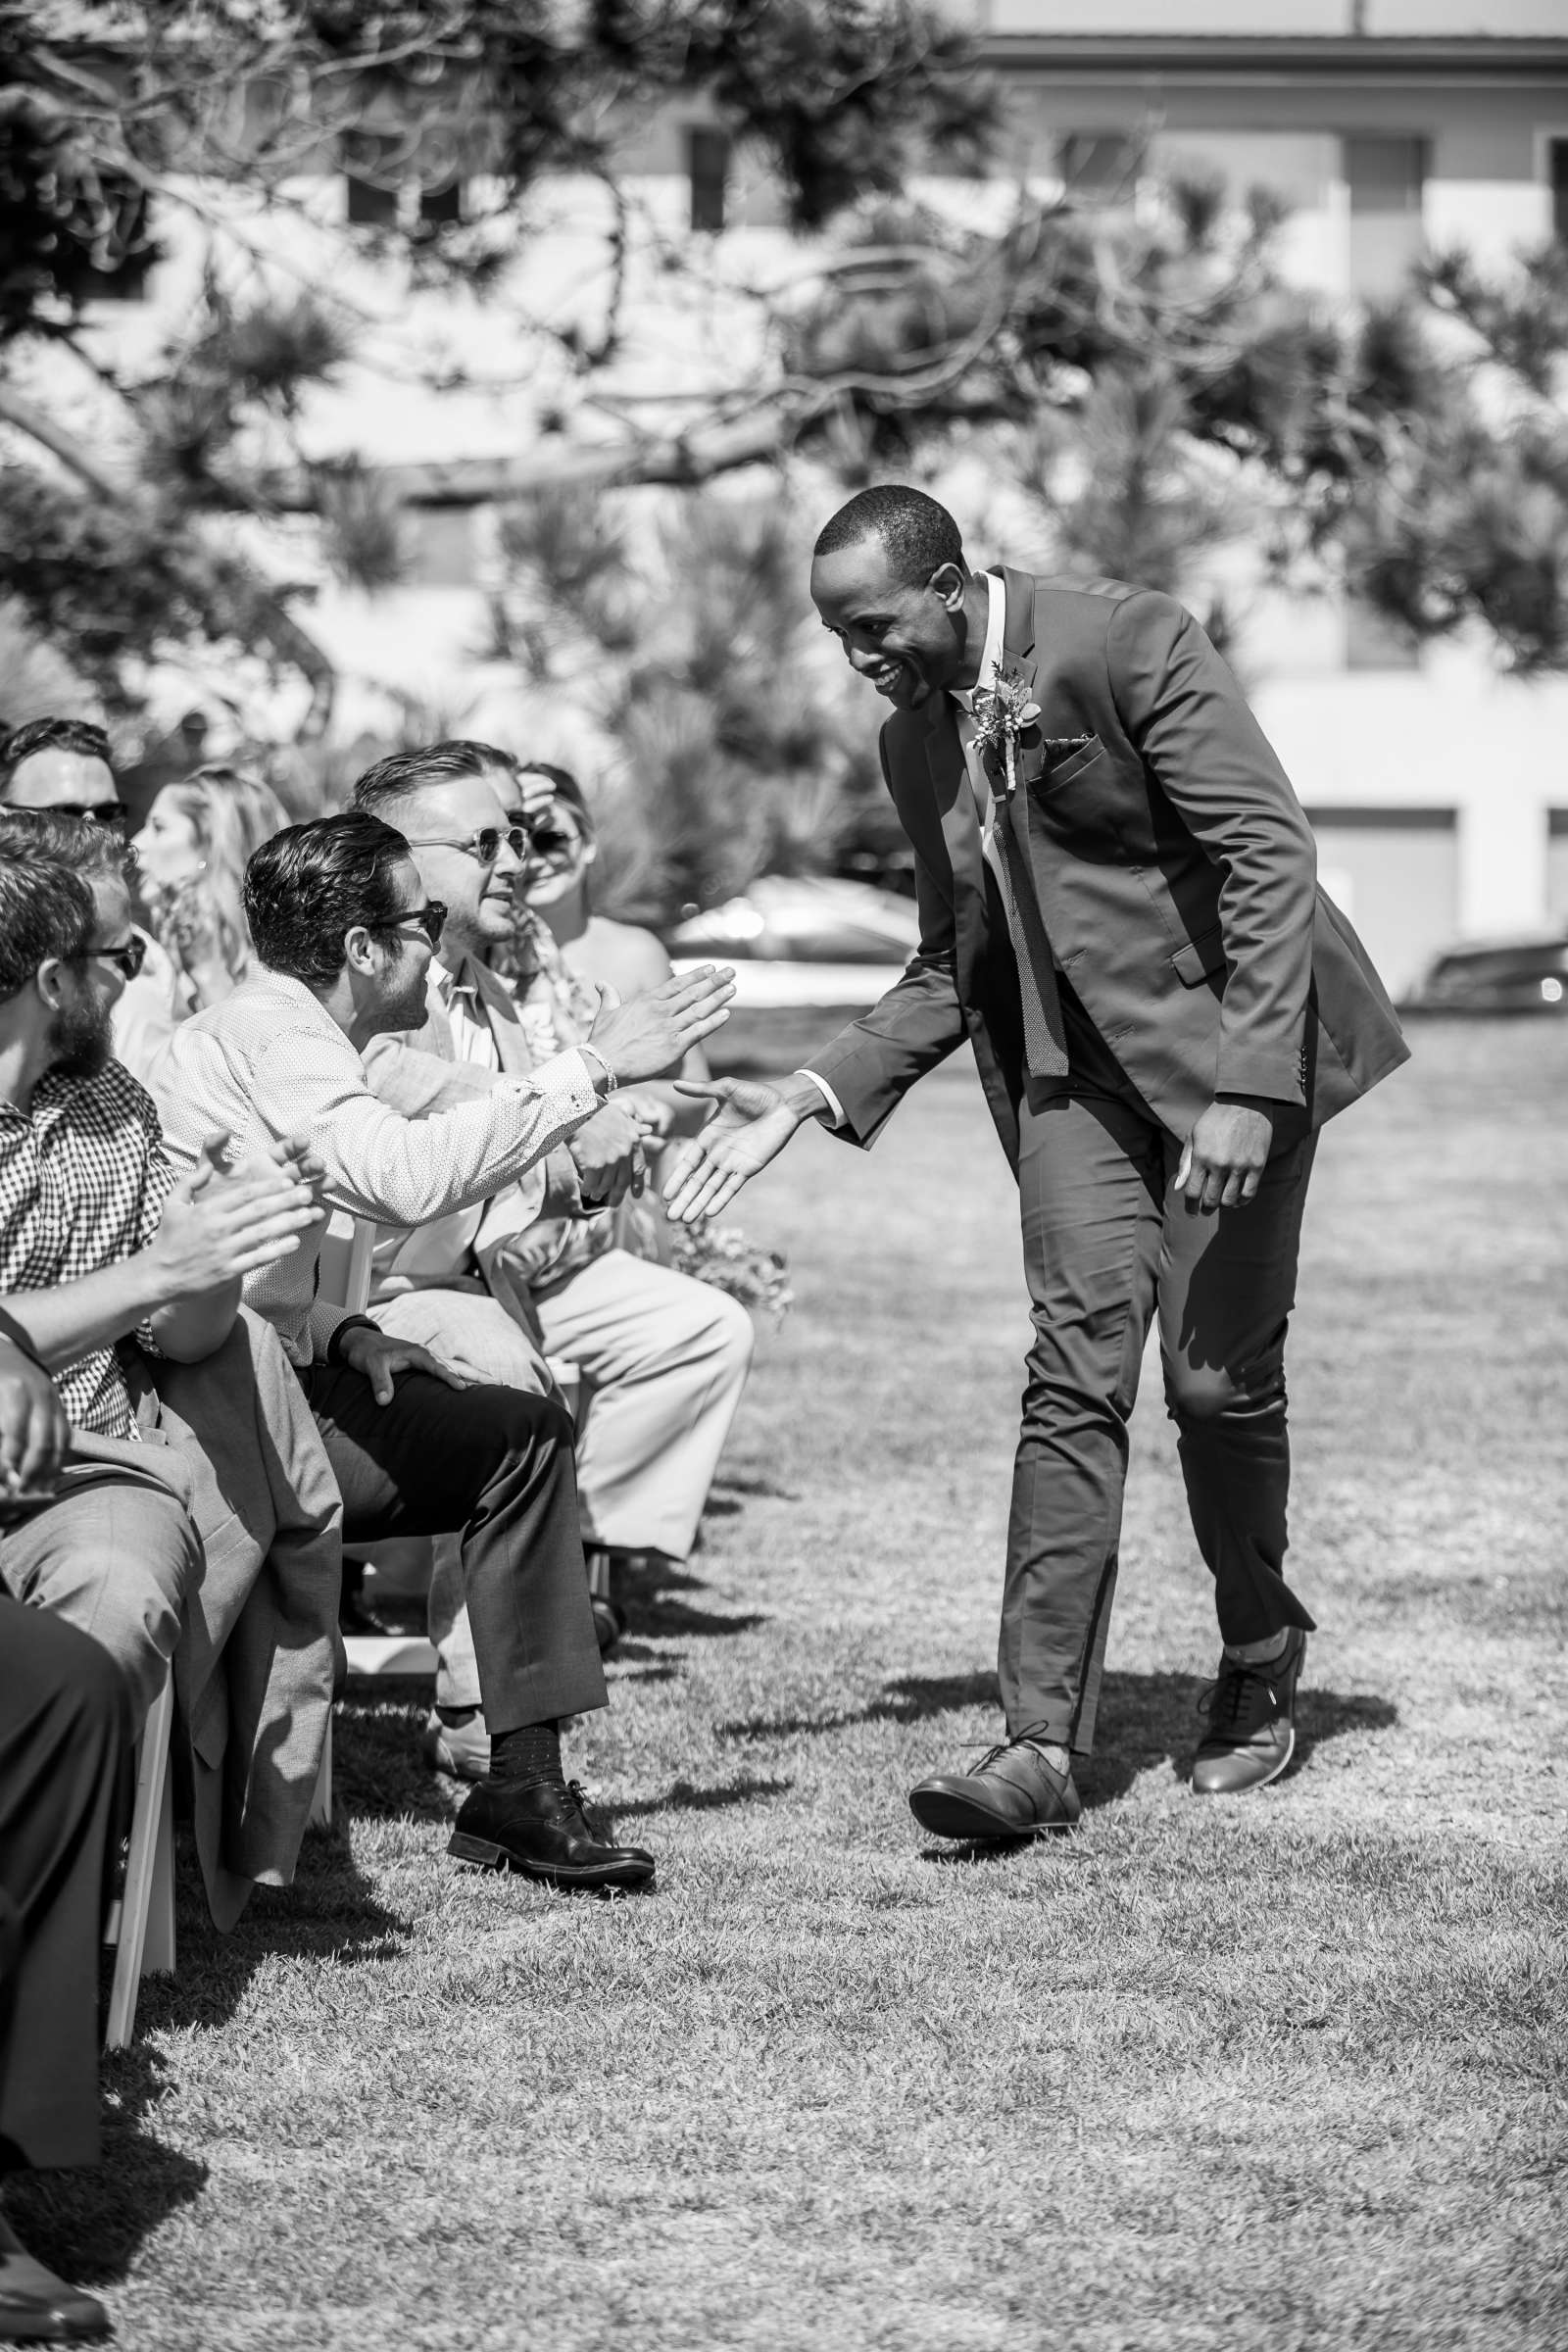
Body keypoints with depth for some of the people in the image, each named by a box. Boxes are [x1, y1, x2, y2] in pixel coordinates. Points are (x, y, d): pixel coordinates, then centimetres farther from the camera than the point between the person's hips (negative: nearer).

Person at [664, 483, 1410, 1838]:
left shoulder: (1130, 645, -14)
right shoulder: (916, 743, 8)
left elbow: (1269, 852, -17)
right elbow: (951, 966, 16)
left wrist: (1247, 1089, -24)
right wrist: (813, 1098, 1)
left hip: (1232, 1035, -5)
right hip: (1072, 1061, 5)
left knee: (1218, 1377, -3)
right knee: (1076, 1371, -9)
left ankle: (1260, 1663, 24)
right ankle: (1044, 1742, -14)